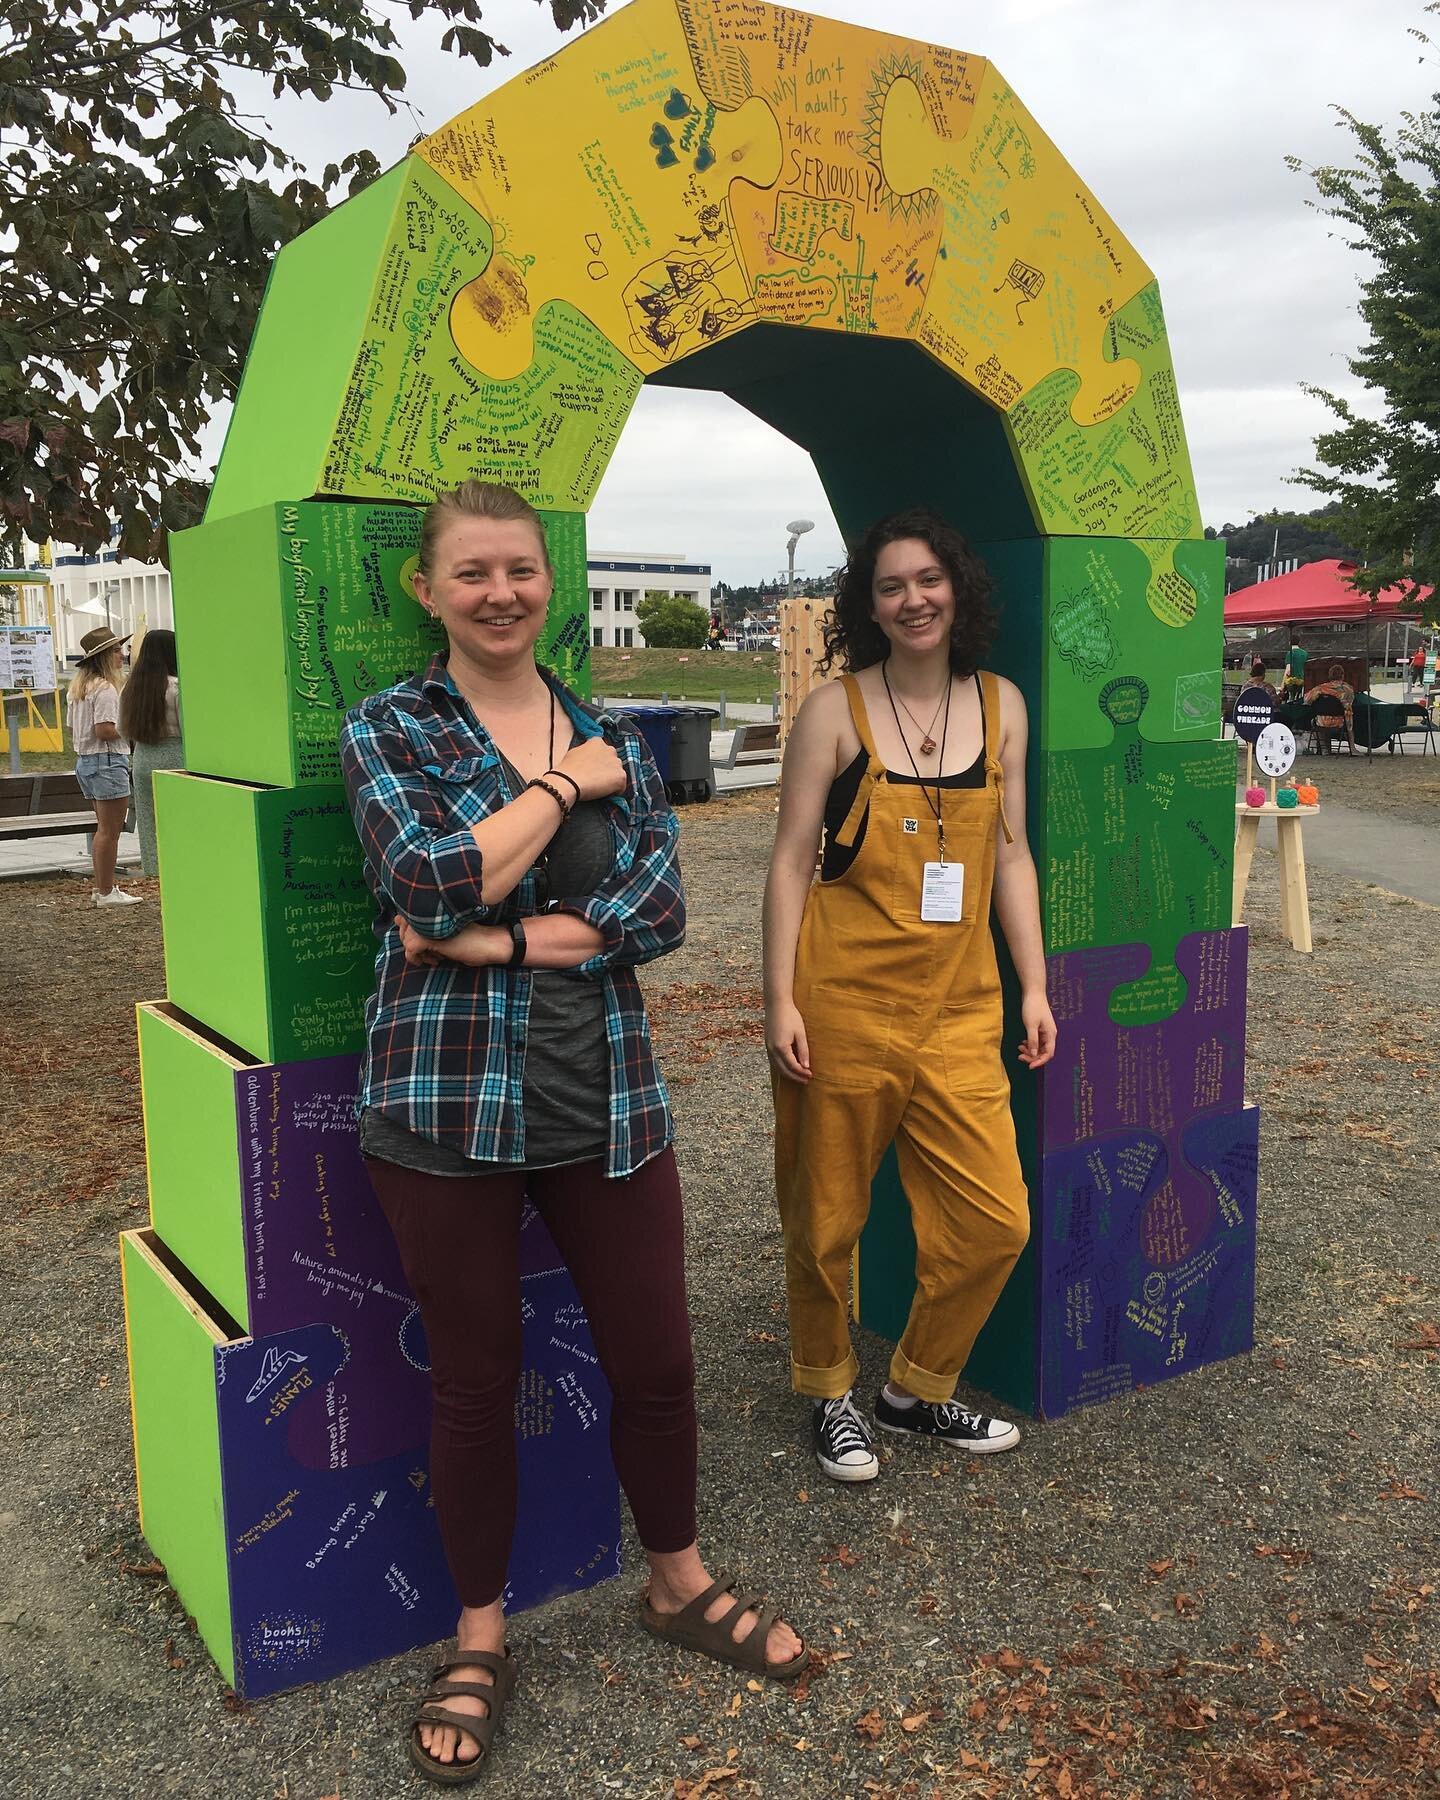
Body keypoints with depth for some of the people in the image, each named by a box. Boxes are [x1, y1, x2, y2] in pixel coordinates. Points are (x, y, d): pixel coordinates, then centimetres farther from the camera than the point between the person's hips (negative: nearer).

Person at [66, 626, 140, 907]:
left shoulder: (76, 688, 14)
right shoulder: (105, 688, -16)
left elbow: (72, 729, 18)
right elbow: (104, 730, -23)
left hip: (84, 761, 10)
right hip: (107, 760, -10)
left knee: (103, 828, 17)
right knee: (110, 830, -4)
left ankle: (101, 886, 22)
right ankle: (106, 892, 0)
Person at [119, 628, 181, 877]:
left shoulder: (132, 688, 9)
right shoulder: (176, 687, -12)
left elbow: (125, 732, 15)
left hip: (142, 760, 6)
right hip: (174, 758, -6)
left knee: (152, 824, 10)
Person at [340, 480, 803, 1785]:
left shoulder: (614, 736, 7)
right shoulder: (387, 730, -2)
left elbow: (662, 908, -6)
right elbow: (439, 885, -19)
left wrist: (499, 939, -15)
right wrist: (566, 784, -11)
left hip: (607, 1097, 3)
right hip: (448, 1103, -3)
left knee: (656, 1358, 11)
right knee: (477, 1381, 10)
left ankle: (680, 1584, 39)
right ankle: (481, 1639, 34)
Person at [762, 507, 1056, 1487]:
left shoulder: (1000, 705, 7)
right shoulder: (836, 710, -4)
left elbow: (1011, 855, 12)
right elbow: (792, 860, -4)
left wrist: (1034, 985, 8)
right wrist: (780, 1001, -9)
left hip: (959, 1008, 4)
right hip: (843, 1001, -3)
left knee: (994, 1221, 3)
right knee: (827, 1220, 9)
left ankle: (918, 1389, 29)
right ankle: (830, 1393, 35)